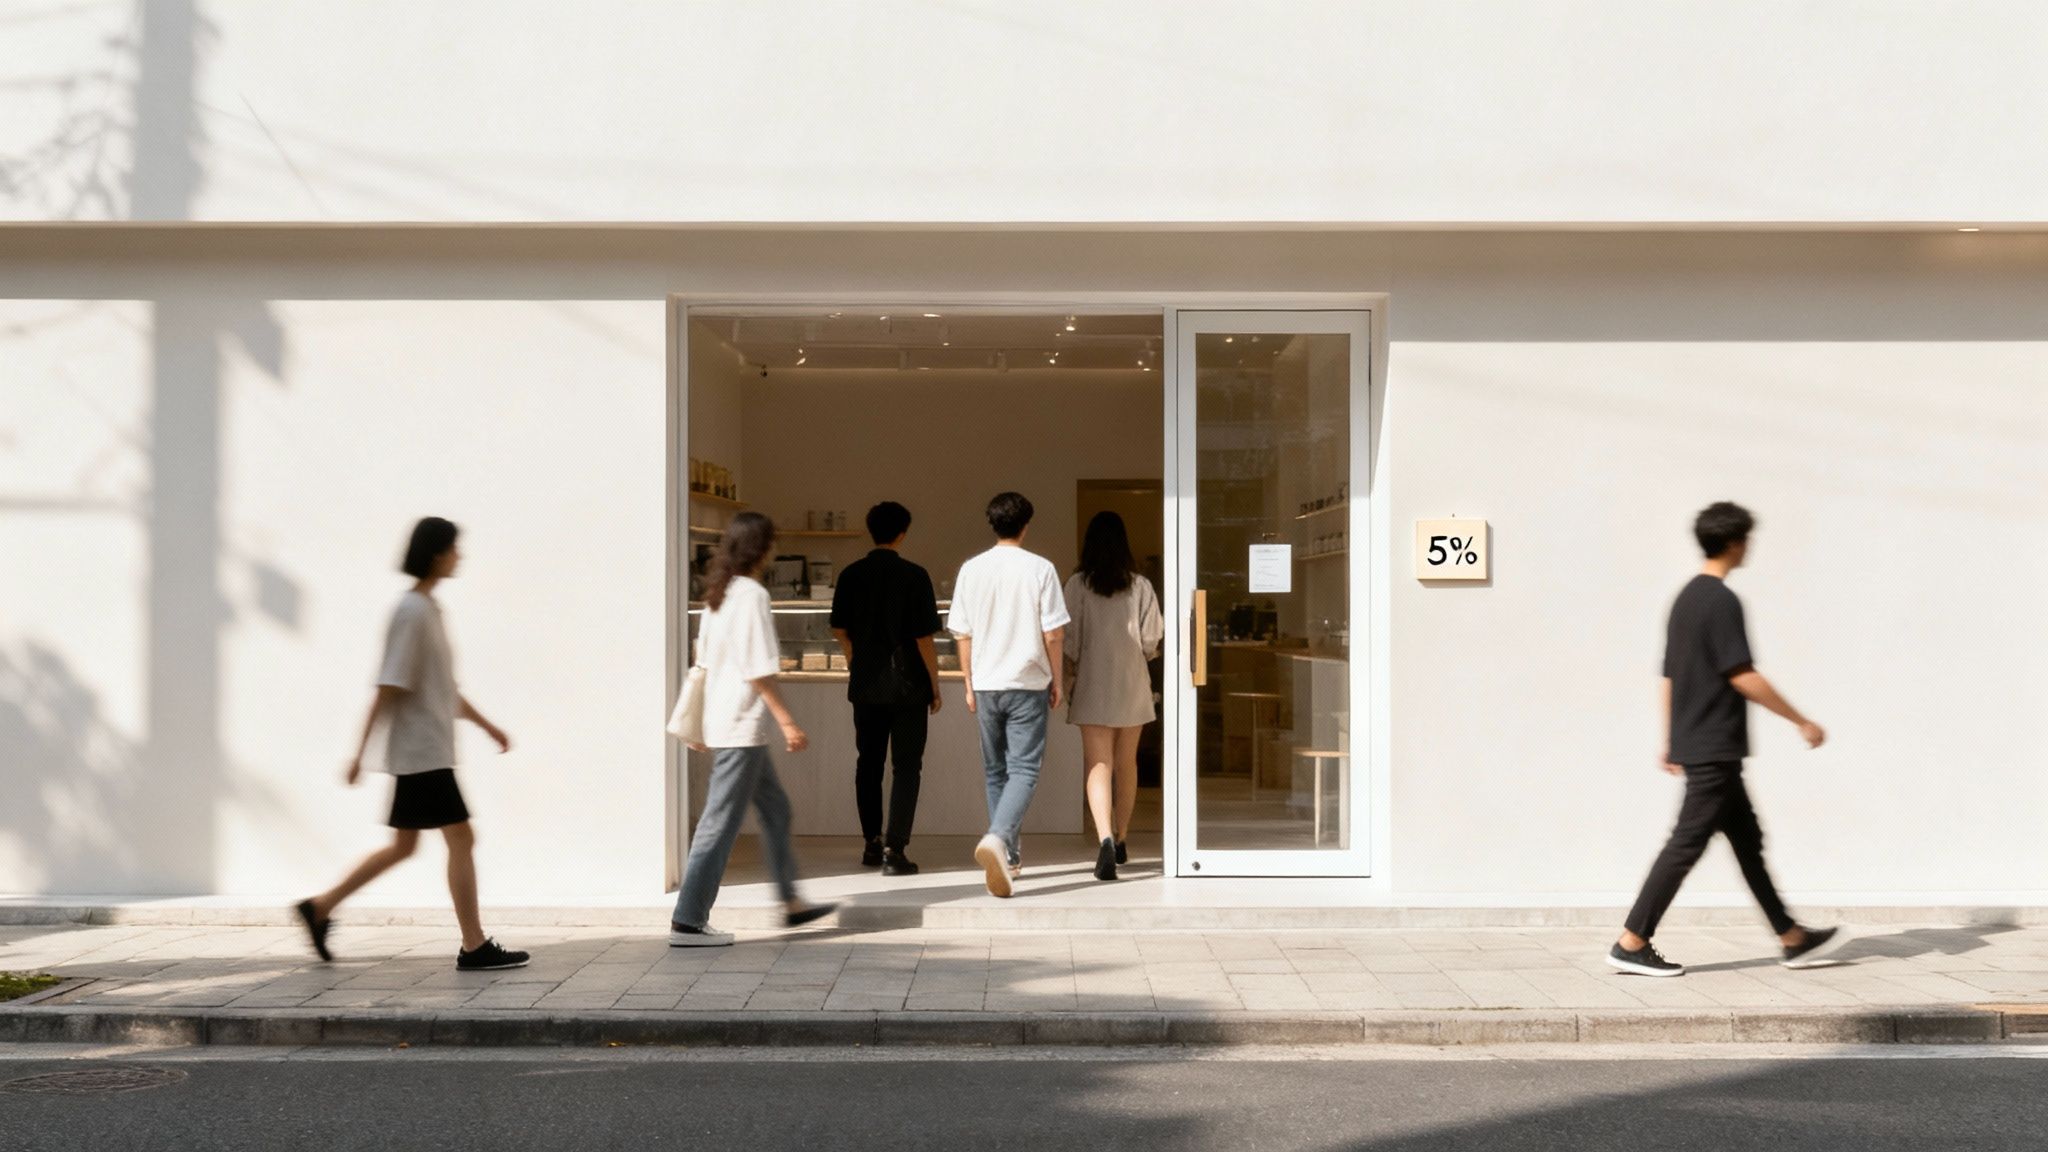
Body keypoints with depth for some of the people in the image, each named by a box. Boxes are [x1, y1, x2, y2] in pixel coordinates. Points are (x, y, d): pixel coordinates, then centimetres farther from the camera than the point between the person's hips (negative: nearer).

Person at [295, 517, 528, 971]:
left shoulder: (429, 609, 15)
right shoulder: (412, 613, -15)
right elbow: (388, 688, -18)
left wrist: (487, 725, 23)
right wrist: (361, 752, -18)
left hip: (423, 754, 10)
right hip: (422, 751, -10)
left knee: (403, 846, 15)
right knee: (461, 838, -6)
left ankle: (320, 907, 24)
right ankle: (474, 947, -2)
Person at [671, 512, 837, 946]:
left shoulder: (718, 594, 12)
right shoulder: (752, 595, -16)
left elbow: (706, 660, 16)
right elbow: (759, 669, -20)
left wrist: (700, 724, 22)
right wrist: (787, 722, -17)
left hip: (723, 724, 10)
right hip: (742, 727, -10)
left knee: (775, 809, 18)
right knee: (721, 823, -5)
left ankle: (791, 902, 27)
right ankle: (687, 922, -1)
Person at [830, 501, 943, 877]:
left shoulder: (851, 575, 2)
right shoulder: (913, 576, -11)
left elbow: (839, 630, 11)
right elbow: (923, 638, -12)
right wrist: (935, 686, -3)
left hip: (865, 684, 4)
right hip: (907, 684, -4)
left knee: (868, 764, 16)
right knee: (906, 767, 2)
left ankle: (871, 844, 23)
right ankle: (894, 850, -5)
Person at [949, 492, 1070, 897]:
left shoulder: (971, 569, 2)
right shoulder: (1040, 568, -7)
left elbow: (963, 635, 5)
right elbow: (1053, 634, -7)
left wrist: (970, 684, 14)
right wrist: (1055, 680, 6)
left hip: (986, 685, 3)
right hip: (1027, 684, -3)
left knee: (996, 771, 15)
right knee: (1024, 770, -3)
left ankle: (1008, 856, 22)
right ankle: (998, 838, -27)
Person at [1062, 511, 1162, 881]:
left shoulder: (1078, 584, -6)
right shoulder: (1140, 586, -3)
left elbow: (1070, 639, -7)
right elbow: (1152, 639, -2)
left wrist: (1073, 667, 10)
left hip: (1093, 685, -2)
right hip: (1132, 685, 2)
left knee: (1099, 766, -4)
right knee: (1126, 764, 17)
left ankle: (1106, 839, -24)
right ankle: (1121, 840, 29)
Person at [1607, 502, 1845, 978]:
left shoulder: (1686, 598, 13)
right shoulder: (1722, 602, -15)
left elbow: (1670, 676, 17)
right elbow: (1743, 677, -19)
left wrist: (1671, 742, 21)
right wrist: (1801, 721, -11)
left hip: (1694, 744, 10)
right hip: (1715, 747, -10)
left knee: (1747, 840, 15)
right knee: (1687, 843, -6)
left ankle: (1792, 938, 23)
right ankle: (1631, 943, -4)